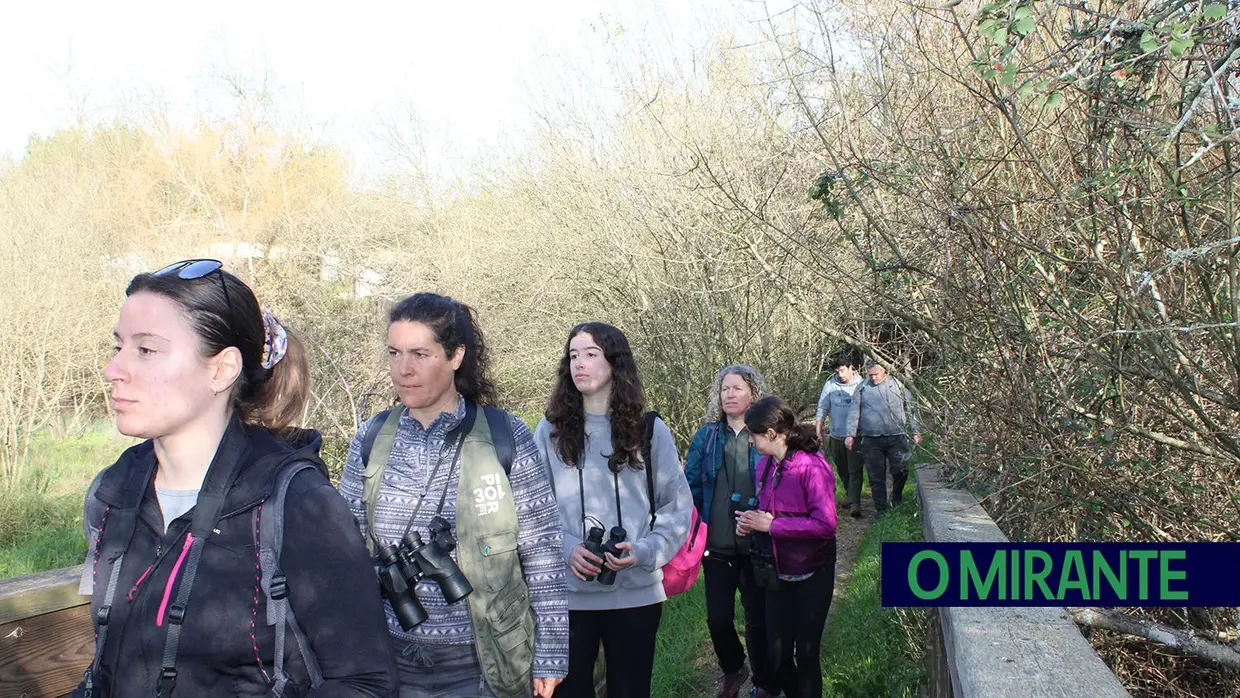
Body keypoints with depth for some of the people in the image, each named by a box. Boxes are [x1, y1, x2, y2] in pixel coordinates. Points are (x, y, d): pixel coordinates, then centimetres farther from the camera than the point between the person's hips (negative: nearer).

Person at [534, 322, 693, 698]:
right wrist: (566, 548, -15)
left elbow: (678, 508, 2)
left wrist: (644, 551, -13)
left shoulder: (650, 431, 2)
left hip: (636, 592, 0)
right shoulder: (551, 430, 3)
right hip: (566, 592, 0)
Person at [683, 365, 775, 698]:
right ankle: (732, 670, 38)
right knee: (717, 618, 9)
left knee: (758, 619, 9)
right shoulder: (706, 437, 1)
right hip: (717, 545, 2)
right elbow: (690, 487, 2)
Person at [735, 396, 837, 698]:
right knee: (777, 653, 12)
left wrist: (771, 525, -24)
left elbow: (826, 525, -26)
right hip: (777, 571, 6)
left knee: (806, 652, 6)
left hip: (810, 574, -6)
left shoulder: (812, 467, -21)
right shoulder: (765, 465, 1)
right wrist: (750, 521, -7)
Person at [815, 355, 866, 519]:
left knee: (855, 470, -8)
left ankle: (854, 502, -10)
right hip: (836, 435, 4)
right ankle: (849, 495, 35)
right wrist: (819, 430, 3)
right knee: (842, 469, 17)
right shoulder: (830, 384, -1)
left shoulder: (861, 384, -9)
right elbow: (823, 408, 6)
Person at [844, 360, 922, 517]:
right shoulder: (862, 389, 7)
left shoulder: (897, 385, 6)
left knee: (900, 470, -6)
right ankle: (881, 509, 15)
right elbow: (854, 412, 6)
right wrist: (850, 434, -2)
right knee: (876, 477, 3)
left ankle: (897, 497, 25)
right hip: (871, 440, 1)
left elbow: (911, 409, 11)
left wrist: (916, 432, 7)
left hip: (896, 437, 0)